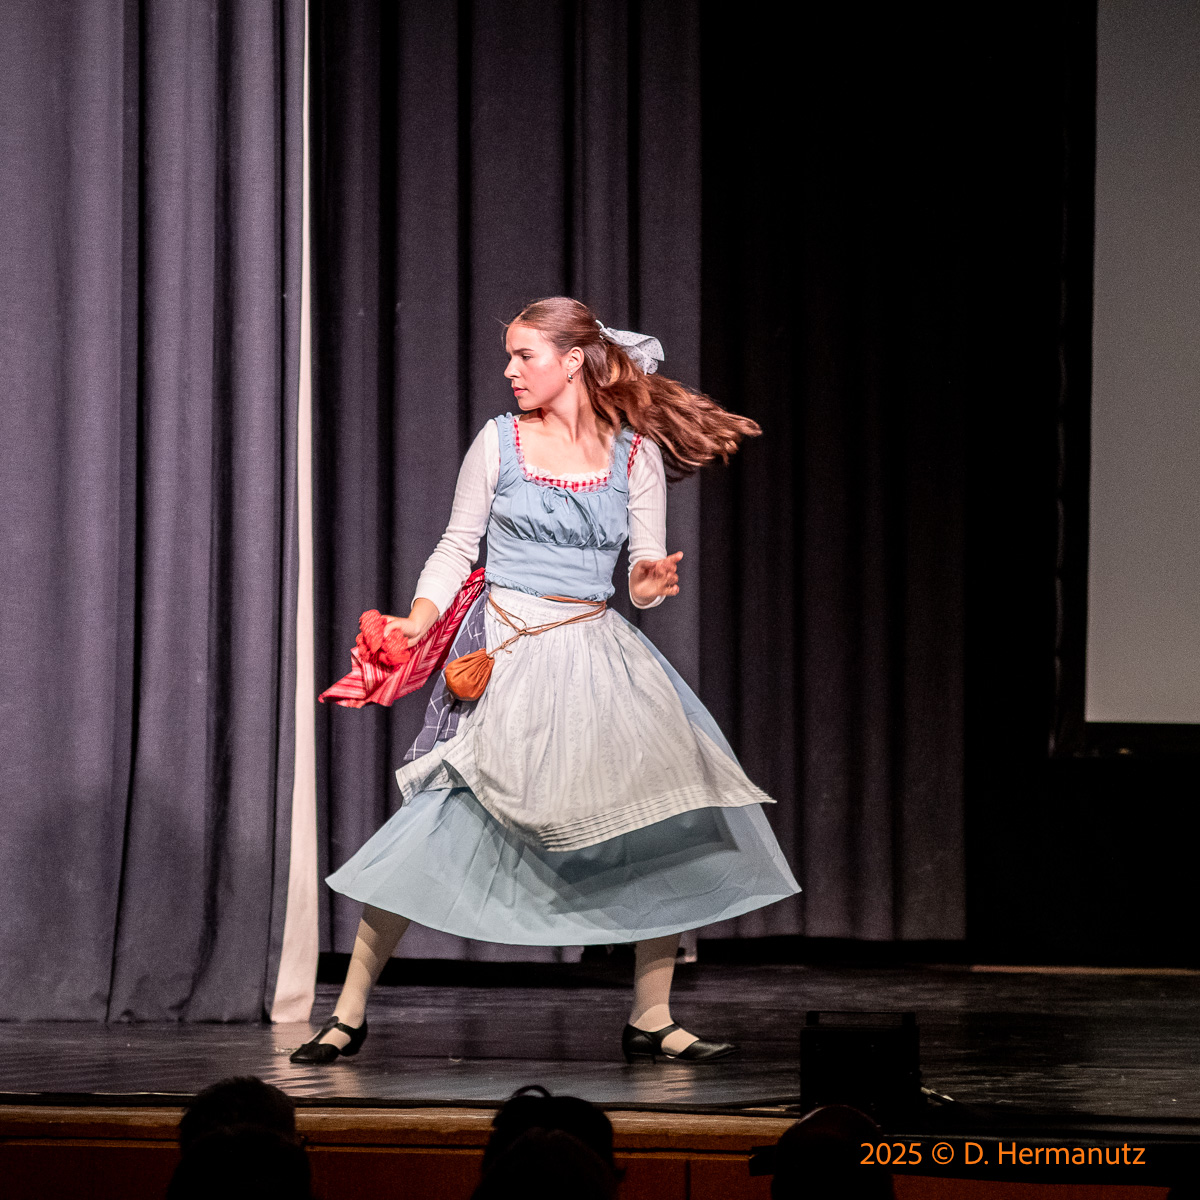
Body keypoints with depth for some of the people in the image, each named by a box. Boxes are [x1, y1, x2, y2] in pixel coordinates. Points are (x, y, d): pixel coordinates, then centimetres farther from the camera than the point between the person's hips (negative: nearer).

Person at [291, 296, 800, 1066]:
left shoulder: (635, 454, 5)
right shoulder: (500, 442, 3)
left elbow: (647, 575, 4)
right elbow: (457, 547, 7)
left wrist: (652, 584, -19)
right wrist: (419, 619, -9)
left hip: (595, 652, 2)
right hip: (505, 652, -2)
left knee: (673, 825, -11)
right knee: (440, 829, -9)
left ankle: (651, 1022, -1)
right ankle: (349, 1015, 1)